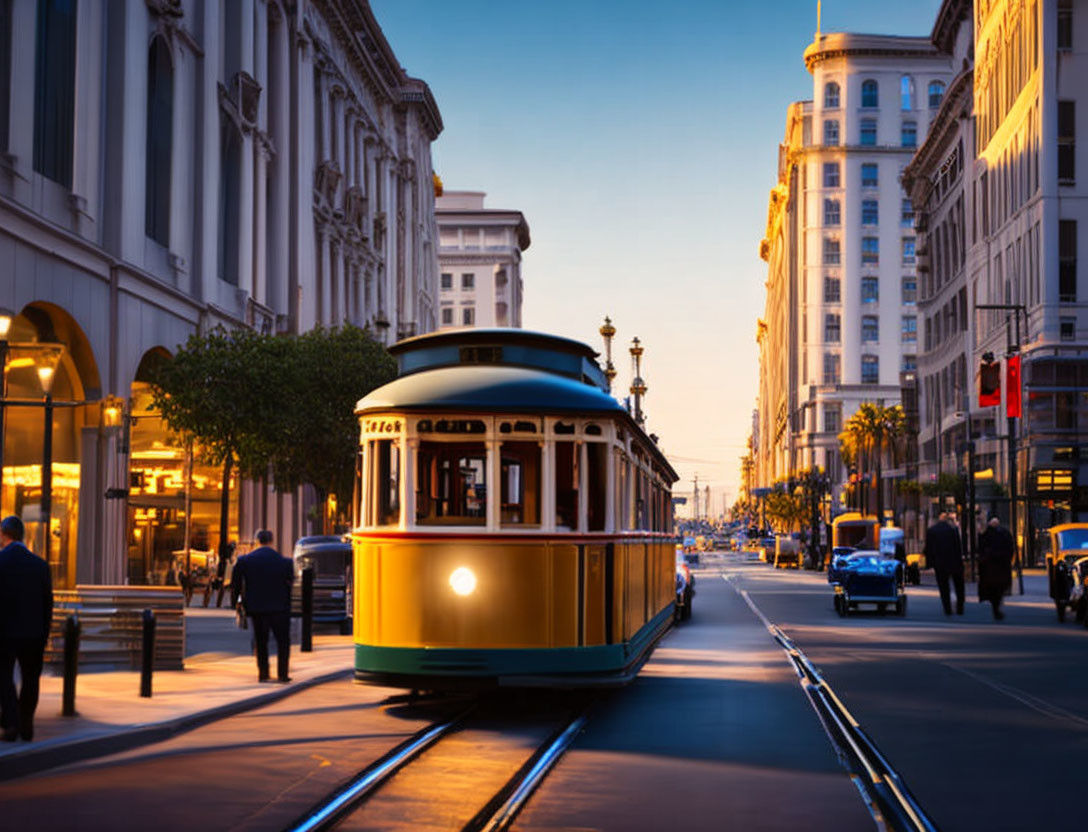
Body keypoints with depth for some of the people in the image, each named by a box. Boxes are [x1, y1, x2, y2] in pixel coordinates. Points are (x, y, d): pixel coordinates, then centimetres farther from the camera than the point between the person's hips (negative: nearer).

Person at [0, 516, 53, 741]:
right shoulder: (40, 565, 0)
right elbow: (47, 604, 3)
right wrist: (44, 634, 12)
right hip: (33, 633, 3)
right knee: (30, 679, 14)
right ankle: (26, 726, 17)